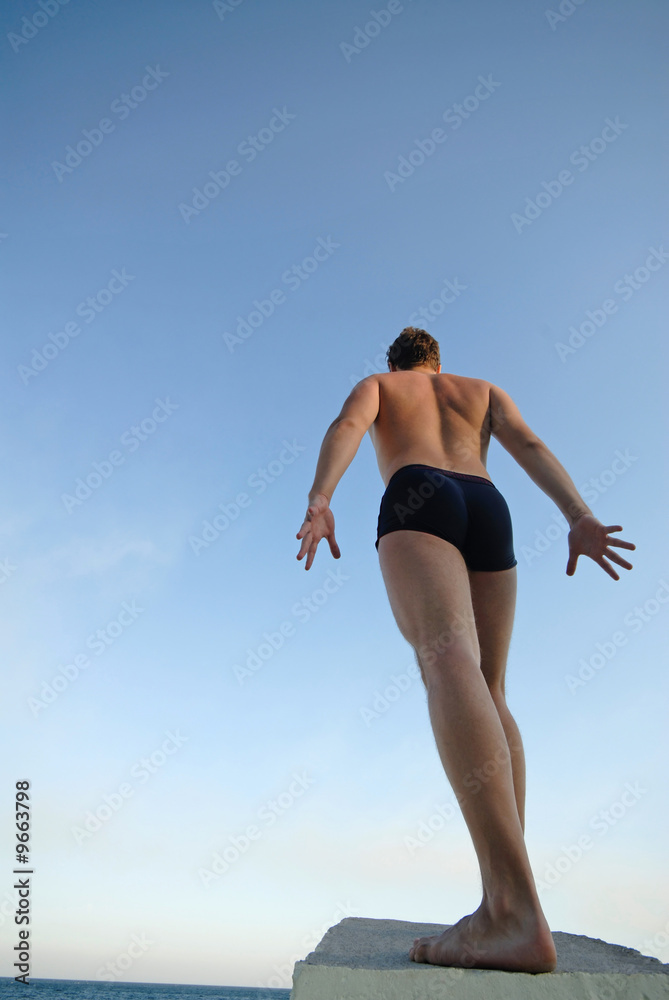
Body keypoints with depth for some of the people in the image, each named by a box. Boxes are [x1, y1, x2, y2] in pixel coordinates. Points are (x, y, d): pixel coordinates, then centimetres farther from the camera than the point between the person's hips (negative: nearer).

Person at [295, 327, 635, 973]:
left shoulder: (375, 384, 28)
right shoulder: (484, 390, 34)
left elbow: (346, 427, 3)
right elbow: (528, 444, 14)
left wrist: (319, 499, -14)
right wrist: (579, 518, -1)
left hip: (416, 501, -4)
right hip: (488, 509, 4)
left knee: (449, 666, -25)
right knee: (488, 690, 7)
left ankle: (515, 911, -41)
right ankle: (506, 900, -1)